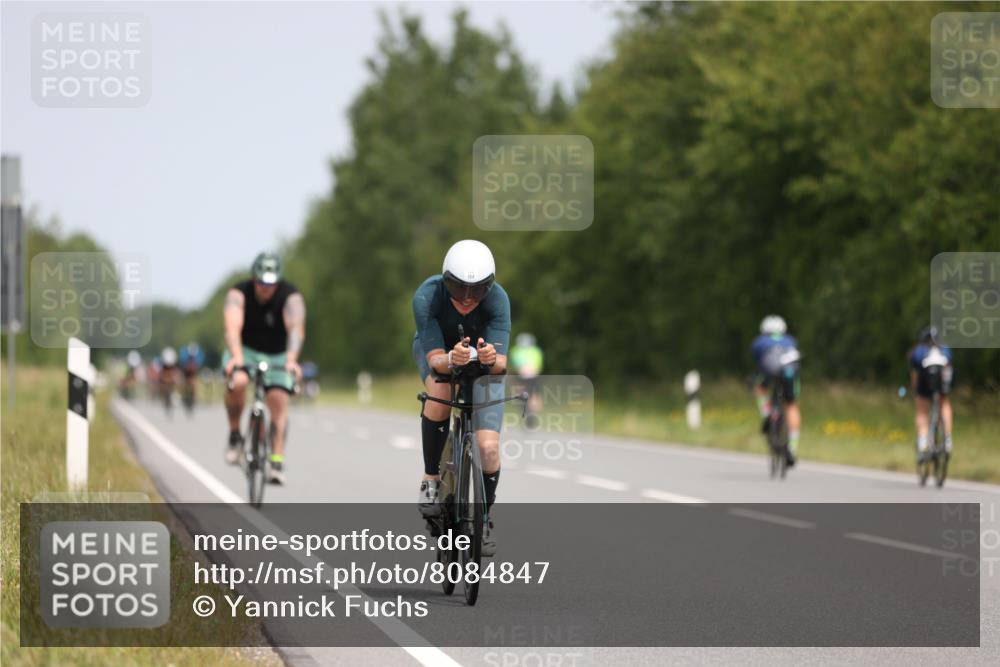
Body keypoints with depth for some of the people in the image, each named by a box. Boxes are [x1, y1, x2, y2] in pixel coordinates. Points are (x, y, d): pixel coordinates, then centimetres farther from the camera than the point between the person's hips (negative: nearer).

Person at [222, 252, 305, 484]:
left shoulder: (291, 297, -24)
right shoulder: (239, 294, -24)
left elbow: (295, 329, -40)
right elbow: (233, 328, -39)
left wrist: (291, 360, -57)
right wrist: (236, 358, -57)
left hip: (278, 355, 1)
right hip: (245, 350, -1)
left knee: (279, 401, -17)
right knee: (237, 382, -31)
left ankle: (277, 462, -13)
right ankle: (234, 435, -9)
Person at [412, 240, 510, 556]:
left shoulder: (497, 299, -33)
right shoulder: (427, 296, -35)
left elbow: (501, 364, -36)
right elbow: (435, 359, -37)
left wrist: (493, 359, -58)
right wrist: (451, 359, -59)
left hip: (484, 359, 1)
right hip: (436, 351, 0)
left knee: (489, 447, -14)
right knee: (440, 393, -36)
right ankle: (431, 479, -15)